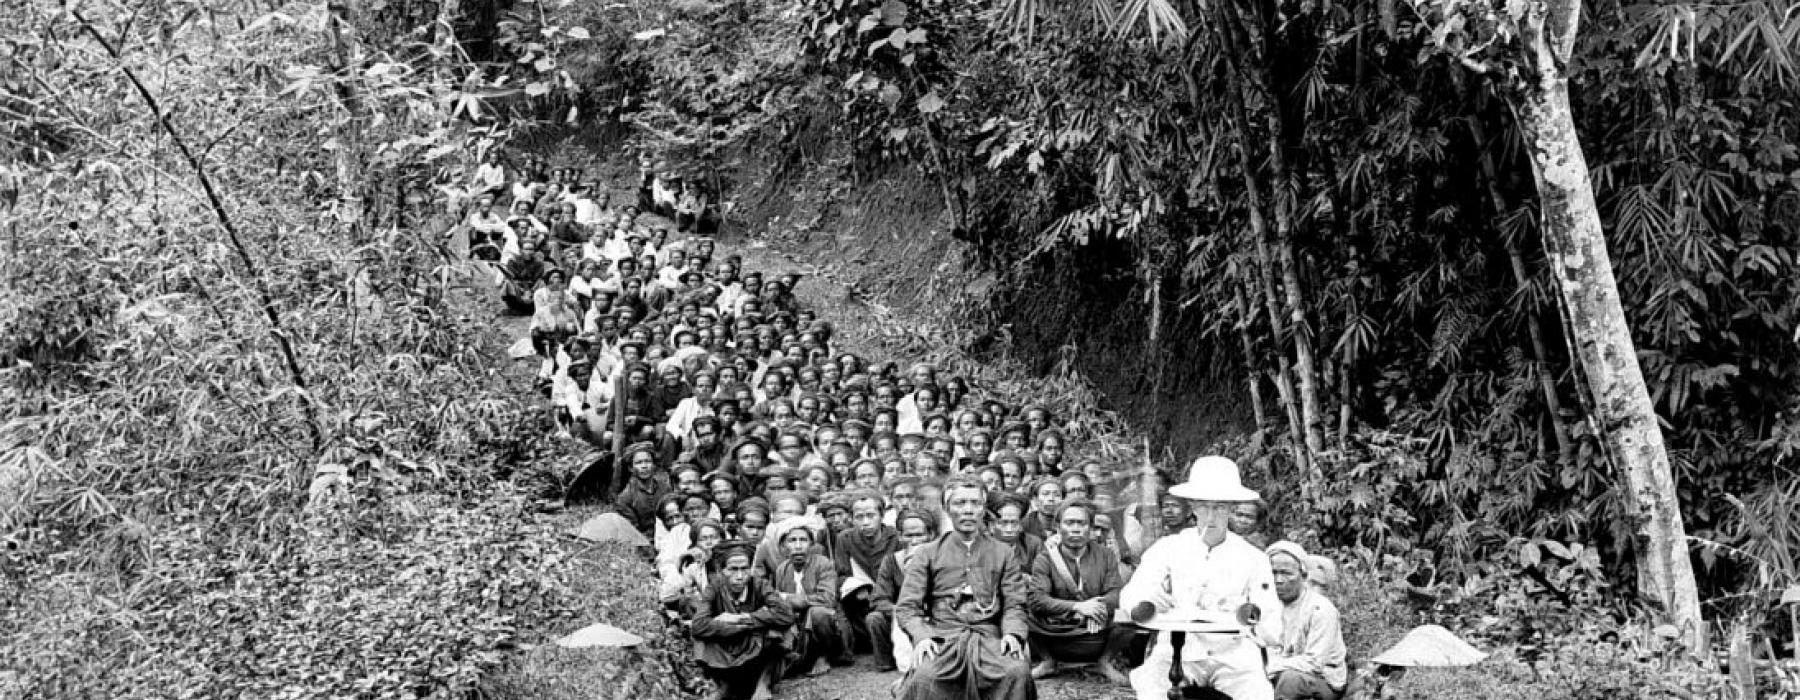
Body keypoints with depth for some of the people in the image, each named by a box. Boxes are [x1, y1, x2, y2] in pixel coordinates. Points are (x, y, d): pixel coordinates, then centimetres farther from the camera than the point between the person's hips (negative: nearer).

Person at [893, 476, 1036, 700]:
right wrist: (922, 636, -13)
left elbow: (1014, 604, 11)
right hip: (942, 637, -1)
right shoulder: (928, 553, 13)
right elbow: (907, 606, 7)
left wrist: (1012, 633, -11)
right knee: (923, 677, -35)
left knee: (1018, 672, -33)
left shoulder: (1003, 553, 17)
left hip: (988, 637, 1)